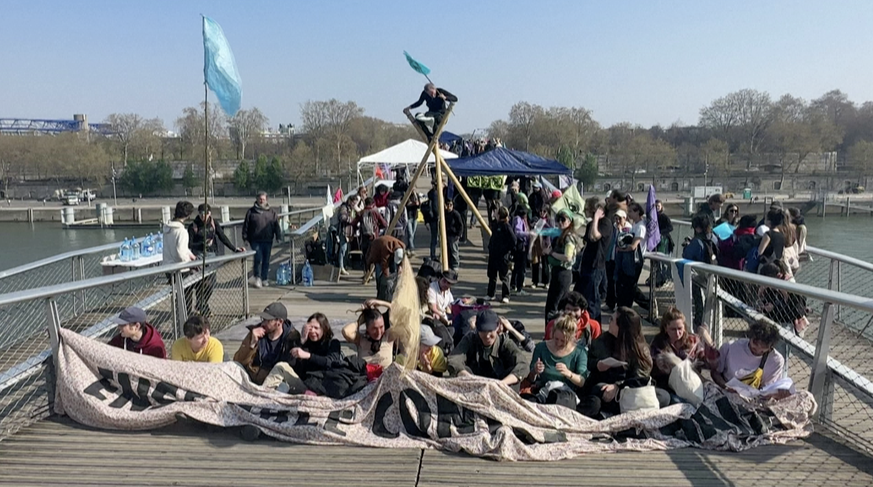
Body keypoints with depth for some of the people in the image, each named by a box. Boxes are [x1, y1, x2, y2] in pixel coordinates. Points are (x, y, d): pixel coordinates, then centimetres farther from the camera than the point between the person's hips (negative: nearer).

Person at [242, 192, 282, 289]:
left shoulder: (272, 212, 9)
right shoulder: (251, 211, 3)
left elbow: (276, 226, 9)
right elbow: (246, 225, 5)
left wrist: (278, 237, 2)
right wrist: (245, 237, 0)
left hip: (268, 241, 2)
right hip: (255, 240, -2)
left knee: (266, 260, 7)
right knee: (258, 258, -11)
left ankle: (264, 279, 19)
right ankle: (257, 278, 4)